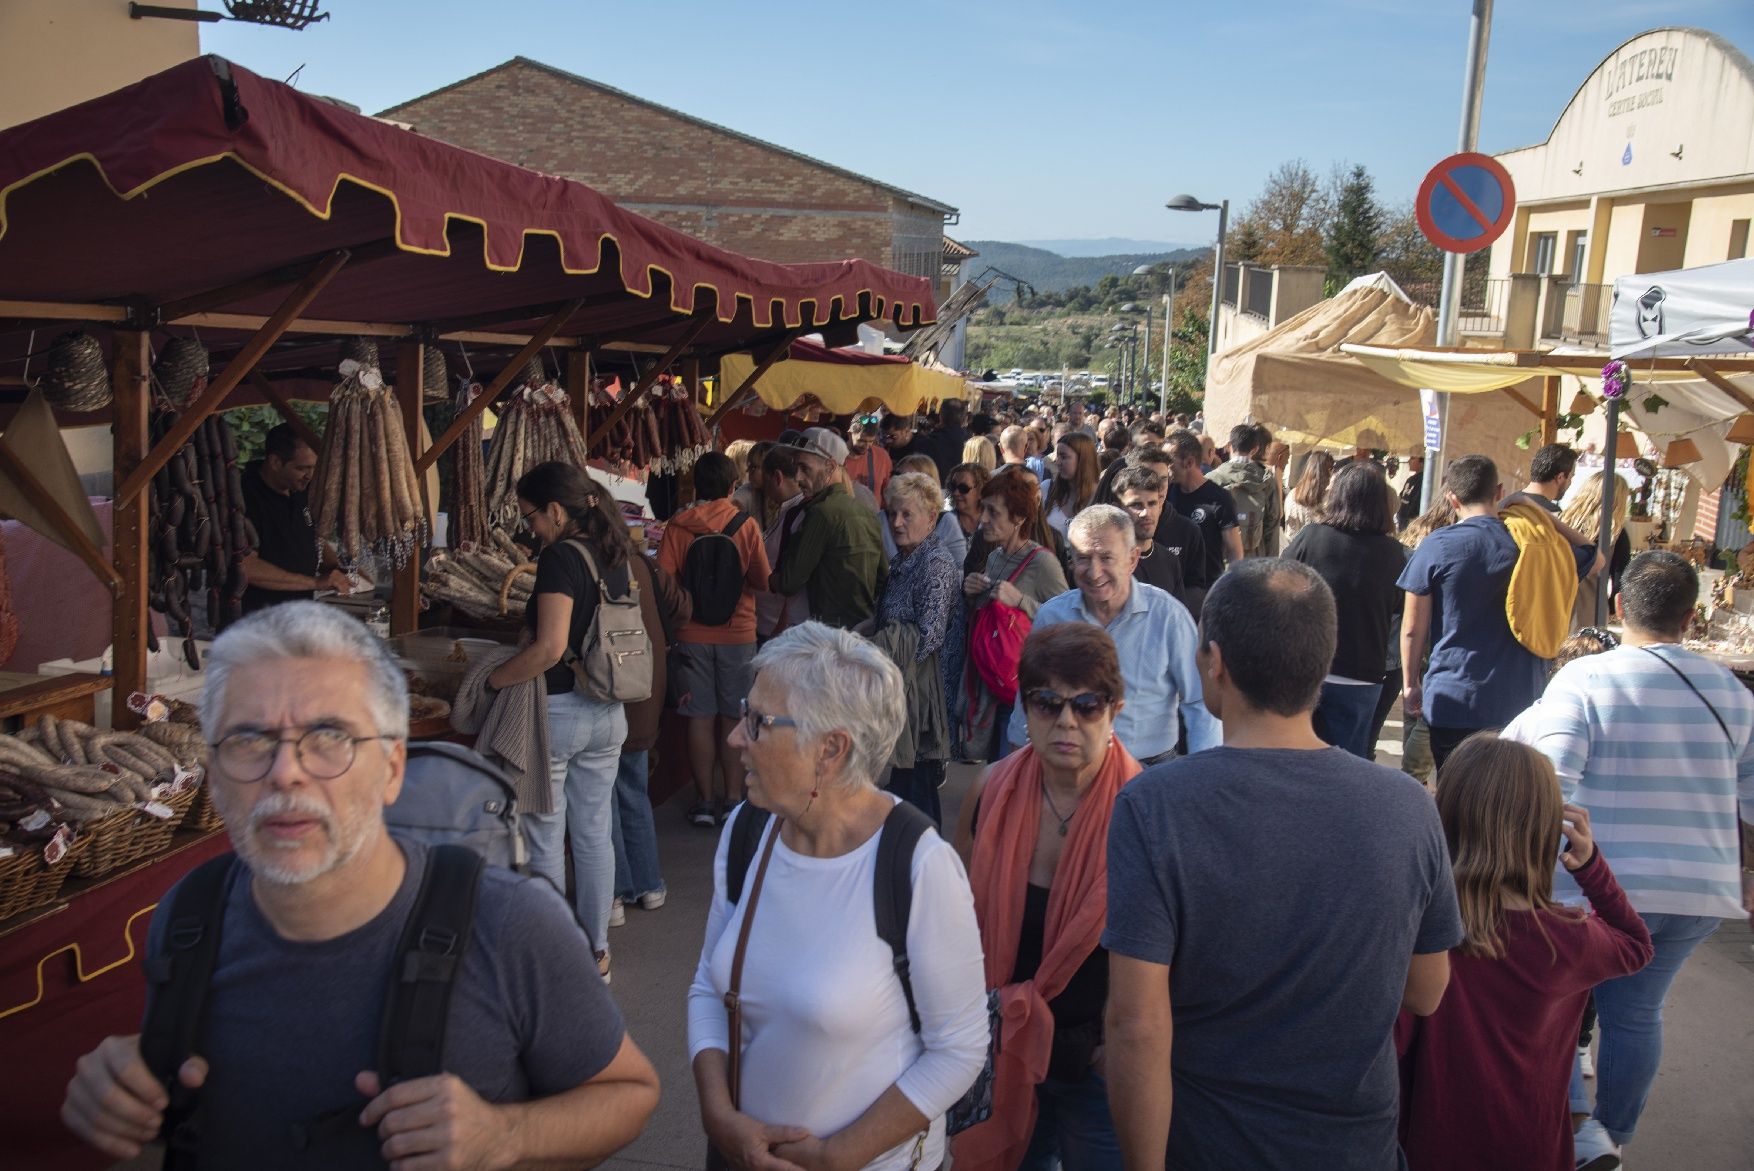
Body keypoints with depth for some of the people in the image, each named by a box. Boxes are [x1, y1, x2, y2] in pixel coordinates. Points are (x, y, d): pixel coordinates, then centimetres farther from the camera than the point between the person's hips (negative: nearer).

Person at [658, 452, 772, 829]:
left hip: (692, 636, 0)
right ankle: (734, 798, 16)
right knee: (734, 719, 10)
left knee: (700, 718, 8)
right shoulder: (745, 525, -7)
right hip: (738, 634, 0)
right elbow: (762, 581, -5)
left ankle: (705, 800, 14)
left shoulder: (677, 526, -7)